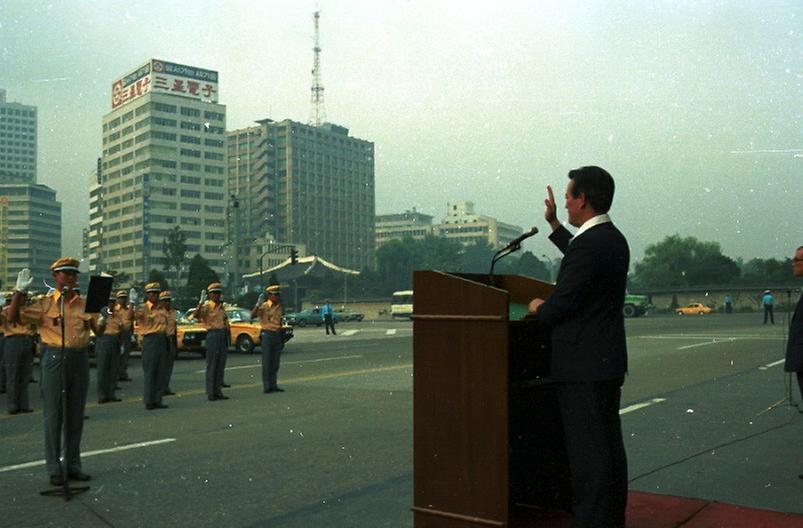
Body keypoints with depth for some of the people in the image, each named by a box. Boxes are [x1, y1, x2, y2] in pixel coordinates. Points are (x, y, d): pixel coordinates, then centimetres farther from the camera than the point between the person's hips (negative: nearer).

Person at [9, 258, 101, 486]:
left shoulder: (85, 304, 8)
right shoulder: (44, 303, 1)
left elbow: (98, 331, 13)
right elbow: (14, 317, -6)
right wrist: (20, 290, -15)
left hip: (80, 359, 3)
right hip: (54, 359, -3)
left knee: (76, 415, 9)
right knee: (53, 414, 2)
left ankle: (73, 465, 20)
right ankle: (54, 469, 11)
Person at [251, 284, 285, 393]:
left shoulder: (280, 307, 11)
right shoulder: (264, 306, -7)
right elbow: (252, 316, -21)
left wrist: (282, 339, 21)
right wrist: (258, 304, -31)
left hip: (277, 335, 6)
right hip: (267, 334, -6)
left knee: (275, 362, 8)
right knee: (266, 362, -2)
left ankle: (273, 385, 15)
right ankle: (266, 386, 3)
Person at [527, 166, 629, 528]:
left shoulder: (589, 245, -19)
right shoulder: (613, 240, 11)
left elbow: (562, 305, -19)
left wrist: (538, 308, 3)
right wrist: (553, 224, 35)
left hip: (583, 366, -10)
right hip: (608, 361, 10)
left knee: (587, 452, -4)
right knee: (610, 445, 15)